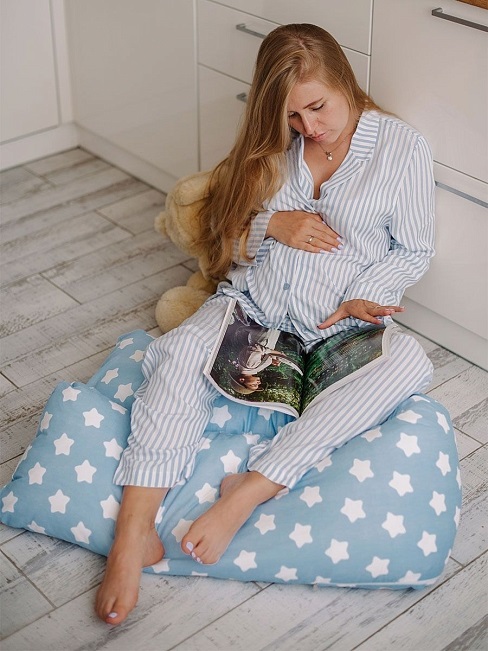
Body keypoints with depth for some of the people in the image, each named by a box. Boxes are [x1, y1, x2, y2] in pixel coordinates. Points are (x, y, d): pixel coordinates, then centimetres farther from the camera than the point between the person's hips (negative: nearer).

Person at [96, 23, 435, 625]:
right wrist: (273, 225, -10)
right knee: (182, 349, -30)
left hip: (338, 328, -1)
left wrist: (361, 297, -12)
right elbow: (224, 231, 11)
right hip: (252, 305, 2)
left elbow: (414, 252, 4)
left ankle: (247, 492, -38)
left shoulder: (402, 148, -1)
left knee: (409, 362, -34)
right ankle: (133, 533, -36)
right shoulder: (272, 145, 7)